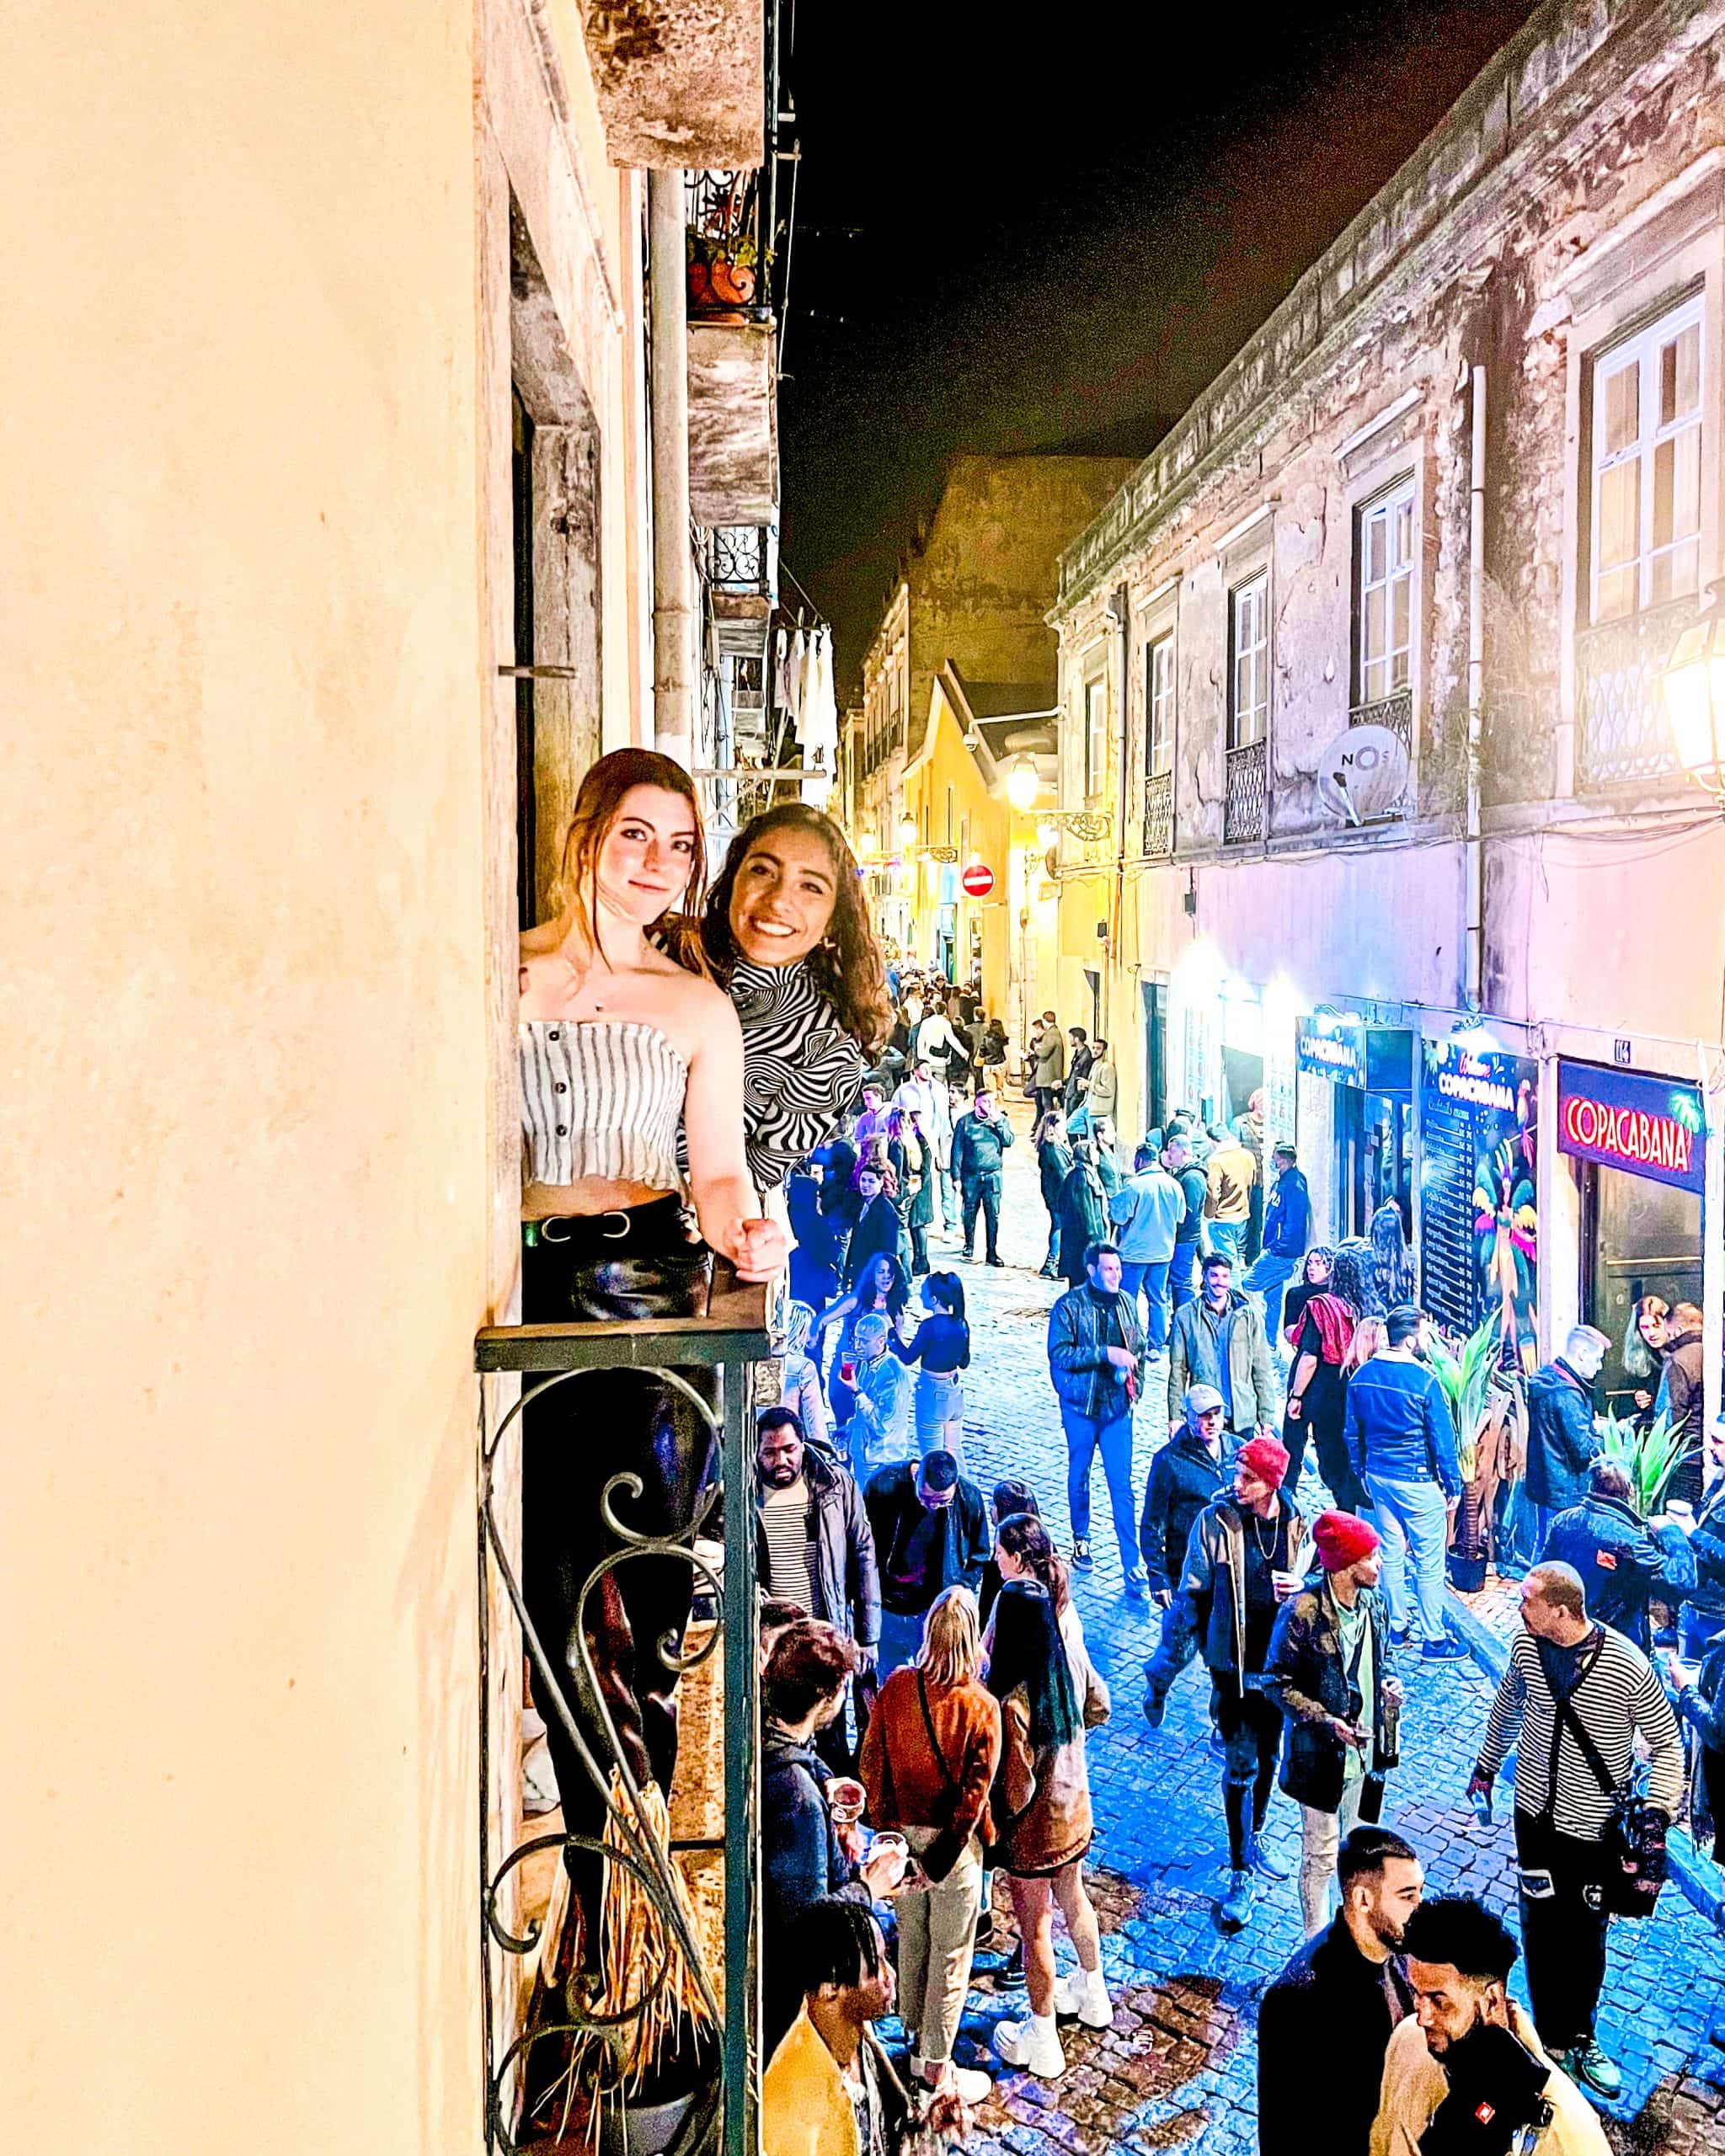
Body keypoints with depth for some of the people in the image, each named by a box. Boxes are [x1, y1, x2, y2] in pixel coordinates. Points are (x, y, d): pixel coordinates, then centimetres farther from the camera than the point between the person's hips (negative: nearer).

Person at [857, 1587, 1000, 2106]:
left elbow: (871, 1766, -5)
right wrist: (940, 1862, -11)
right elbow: (973, 1796, -19)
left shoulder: (895, 1688, -13)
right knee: (950, 1956, 12)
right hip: (953, 1842, -4)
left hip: (902, 1834, 4)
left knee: (911, 1940, 22)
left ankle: (916, 2042, 40)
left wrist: (887, 1829, 7)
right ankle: (937, 2068, 24)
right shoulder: (981, 1708, -22)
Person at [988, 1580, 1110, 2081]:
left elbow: (1018, 1789, -25)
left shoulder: (1012, 1704, -33)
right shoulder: (1065, 1673, -12)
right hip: (1074, 1818, 7)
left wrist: (995, 1831, -9)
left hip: (1033, 1833, -7)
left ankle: (1041, 2039, 27)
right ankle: (1092, 1993, 50)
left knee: (1035, 1928, 11)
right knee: (1074, 1901, 28)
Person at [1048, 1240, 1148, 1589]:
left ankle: (1133, 1567, -2)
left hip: (1117, 1406, 1)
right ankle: (1081, 1540, 38)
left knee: (1122, 1486, -3)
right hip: (1080, 1406, -1)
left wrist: (1135, 1383, 4)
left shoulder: (1125, 1304, 2)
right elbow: (1059, 1354, -18)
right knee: (1079, 1476, 16)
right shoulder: (1069, 1306, -9)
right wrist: (1105, 1354, -24)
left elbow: (1139, 1348, 15)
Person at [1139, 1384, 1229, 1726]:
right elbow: (1152, 1525, -5)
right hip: (1186, 1573, -3)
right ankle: (1156, 1682, 35)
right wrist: (1157, 1577, -9)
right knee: (1180, 1649, 2)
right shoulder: (1170, 1460, -9)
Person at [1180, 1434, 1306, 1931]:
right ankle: (1240, 1875, 9)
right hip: (1234, 1667, -4)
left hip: (1279, 1663, 4)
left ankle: (1254, 1840, 41)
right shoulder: (1215, 1522, -14)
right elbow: (1194, 1594, -6)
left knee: (1269, 1760, 19)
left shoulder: (1297, 1526, -5)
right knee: (1241, 1768, -1)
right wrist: (1204, 1651, -5)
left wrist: (1301, 1588, -14)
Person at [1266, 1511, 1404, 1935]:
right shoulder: (1302, 1612, -22)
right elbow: (1278, 1682, -15)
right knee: (1321, 1854, 7)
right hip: (1321, 1753, -6)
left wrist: (1389, 1681, -5)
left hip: (1367, 1748, 6)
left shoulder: (1374, 1602, -1)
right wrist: (1327, 1722, -23)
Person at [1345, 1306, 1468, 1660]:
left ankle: (1397, 1626, 28)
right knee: (1430, 1560, 4)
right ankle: (1434, 1638, 11)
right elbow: (1443, 1438, -13)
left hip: (1378, 1476, 6)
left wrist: (1361, 1471, 20)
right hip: (1418, 1481, -6)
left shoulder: (1362, 1375, -1)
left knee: (1391, 1552, 17)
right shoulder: (1424, 1379, -19)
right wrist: (1454, 1485, -4)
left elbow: (1352, 1432, 8)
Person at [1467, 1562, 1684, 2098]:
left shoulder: (1627, 1667, -23)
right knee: (1541, 1928, 8)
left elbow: (1667, 1743, -10)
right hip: (1537, 1812, 3)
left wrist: (1658, 1812, -21)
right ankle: (1552, 2040, 23)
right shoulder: (1528, 1643, -9)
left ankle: (1581, 2038, 31)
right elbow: (1508, 1702, 12)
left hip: (1597, 1827, -3)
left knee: (1586, 1937, 11)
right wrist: (1487, 1765, 22)